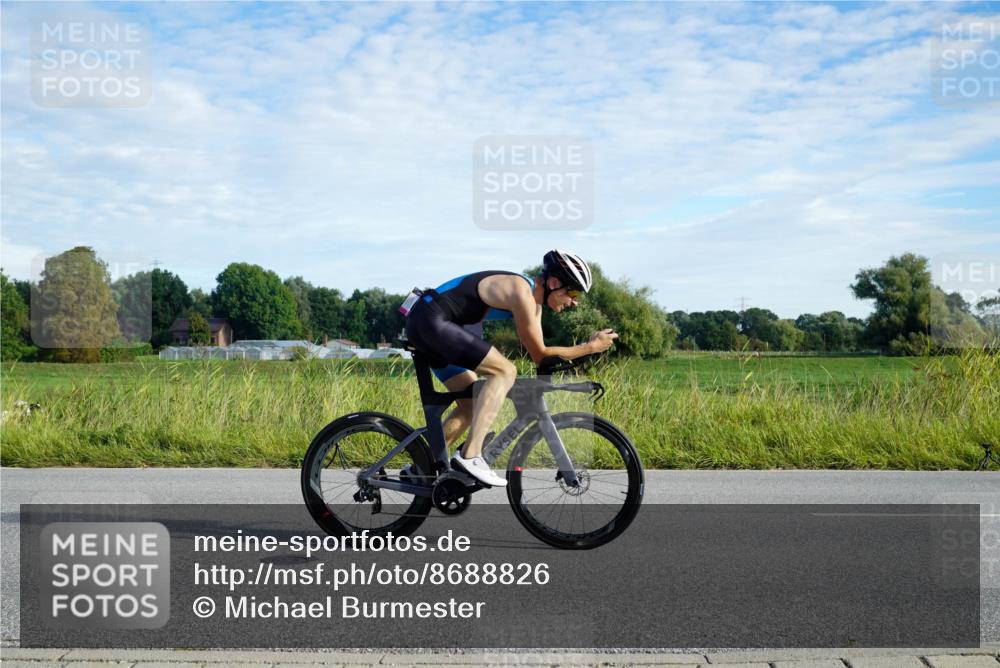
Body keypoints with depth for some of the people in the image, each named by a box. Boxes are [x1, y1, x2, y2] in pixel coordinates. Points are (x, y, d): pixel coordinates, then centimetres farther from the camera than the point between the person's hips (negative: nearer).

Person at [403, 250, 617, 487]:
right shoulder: (522, 293, -18)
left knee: (473, 403, 13)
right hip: (430, 319, -11)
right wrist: (591, 347, -8)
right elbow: (540, 355, -13)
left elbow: (537, 351, 17)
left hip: (424, 325, 11)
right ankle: (470, 456, -20)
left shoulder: (534, 299, 12)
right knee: (505, 370, -17)